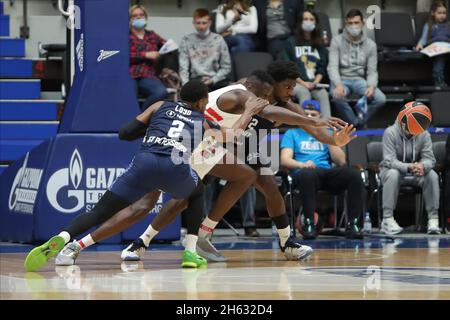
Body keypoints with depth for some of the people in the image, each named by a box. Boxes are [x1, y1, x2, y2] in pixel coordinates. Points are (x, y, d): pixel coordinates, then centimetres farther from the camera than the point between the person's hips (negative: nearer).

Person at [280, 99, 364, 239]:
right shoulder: (292, 133, 19)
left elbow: (341, 161, 13)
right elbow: (285, 159, 2)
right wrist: (302, 164, -19)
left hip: (328, 172, 3)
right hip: (304, 172, -3)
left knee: (354, 174, -27)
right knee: (308, 174, -41)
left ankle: (353, 224, -28)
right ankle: (309, 224, -36)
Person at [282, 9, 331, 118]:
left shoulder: (320, 45, 22)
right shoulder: (291, 42, 13)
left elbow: (322, 68, 13)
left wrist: (315, 82, -7)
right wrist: (303, 83, -9)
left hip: (315, 83, 2)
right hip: (297, 82, -2)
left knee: (323, 94, -31)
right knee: (304, 93, -35)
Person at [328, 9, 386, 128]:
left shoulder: (370, 45, 6)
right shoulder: (337, 41, -1)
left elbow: (372, 71, 4)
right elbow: (332, 67, -10)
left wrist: (371, 86, -20)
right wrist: (338, 85, -30)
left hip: (359, 79, 2)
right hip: (341, 79, -2)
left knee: (381, 99, -24)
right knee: (338, 97, -38)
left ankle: (357, 122, -3)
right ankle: (354, 123, -11)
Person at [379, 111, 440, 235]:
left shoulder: (424, 134, -7)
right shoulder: (390, 133, -16)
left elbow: (429, 159, -12)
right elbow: (389, 160, -24)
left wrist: (422, 166, -39)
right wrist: (408, 167, -42)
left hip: (415, 174, 3)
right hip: (393, 169, -3)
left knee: (432, 175, -27)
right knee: (393, 174, -38)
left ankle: (433, 218, -23)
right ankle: (387, 219, -37)